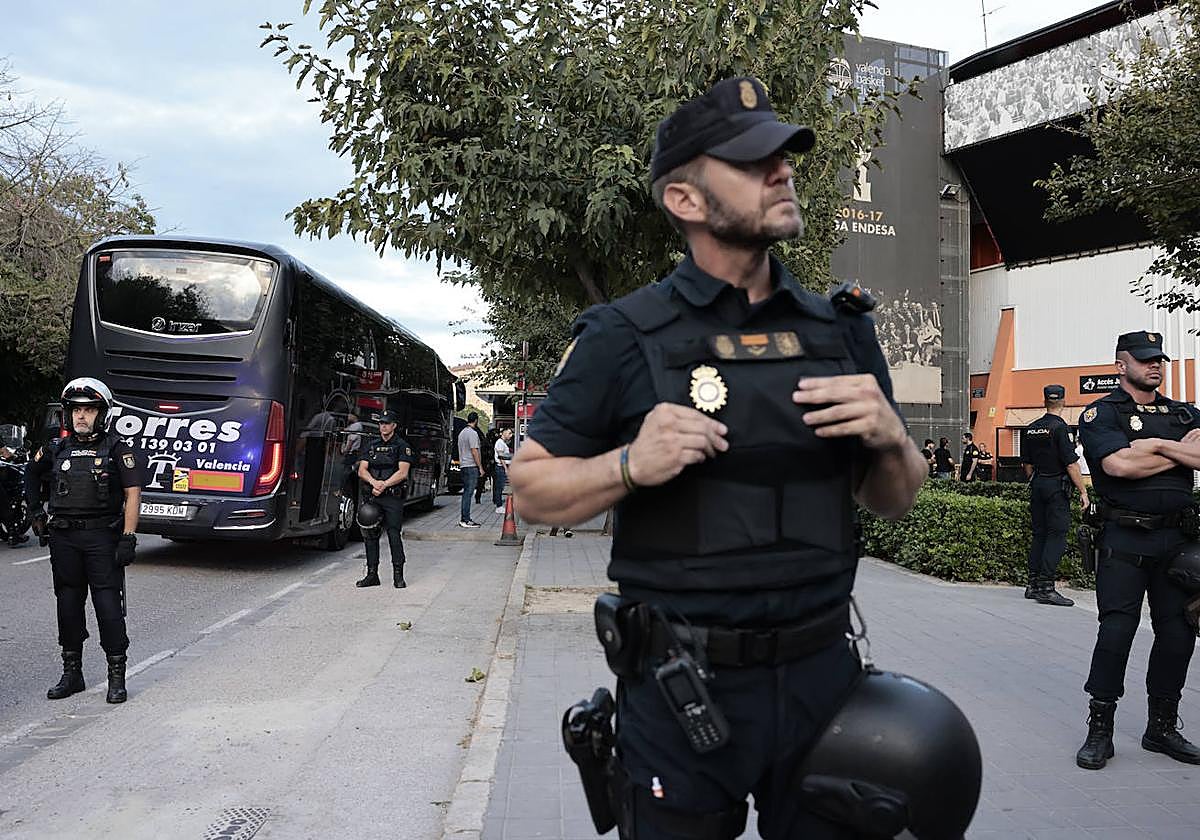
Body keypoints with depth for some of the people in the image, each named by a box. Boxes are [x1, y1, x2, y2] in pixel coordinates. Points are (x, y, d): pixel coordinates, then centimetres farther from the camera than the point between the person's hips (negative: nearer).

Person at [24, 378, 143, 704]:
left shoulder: (116, 449, -3)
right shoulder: (55, 450, 10)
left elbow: (133, 494, -7)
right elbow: (31, 476, 29)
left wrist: (128, 537, -13)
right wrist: (37, 512, 19)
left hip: (103, 536, -5)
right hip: (63, 538, 5)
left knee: (109, 605, -5)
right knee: (68, 605, 11)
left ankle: (117, 677, 2)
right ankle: (72, 673, 23)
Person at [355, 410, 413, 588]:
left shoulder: (402, 446, 1)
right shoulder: (371, 445, 14)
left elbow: (402, 472, -9)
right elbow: (362, 470, 5)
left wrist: (384, 484, -19)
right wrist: (374, 482, -14)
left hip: (392, 498, -4)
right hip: (371, 496, 4)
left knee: (394, 535, -6)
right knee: (370, 535, 6)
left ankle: (398, 575, 1)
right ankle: (372, 575, 15)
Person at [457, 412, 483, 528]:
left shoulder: (462, 432, 17)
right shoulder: (473, 433, -12)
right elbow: (474, 451, -16)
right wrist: (480, 467, -12)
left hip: (463, 465, 10)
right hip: (471, 466, -10)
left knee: (466, 492, 12)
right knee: (468, 493, -9)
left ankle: (464, 518, 14)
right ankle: (465, 520, -10)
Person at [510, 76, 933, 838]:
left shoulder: (841, 328, 4)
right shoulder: (626, 336, -9)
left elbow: (893, 502, 10)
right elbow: (532, 488, -3)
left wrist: (889, 437, -12)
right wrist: (627, 466, -22)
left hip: (823, 675, 4)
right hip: (682, 688, -3)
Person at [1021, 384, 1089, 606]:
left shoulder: (1032, 428, 9)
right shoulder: (1060, 427, -12)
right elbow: (1071, 463, -15)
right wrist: (1083, 491, -11)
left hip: (1037, 486, 7)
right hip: (1057, 486, -7)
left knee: (1039, 534, 11)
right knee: (1057, 535, -5)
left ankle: (1033, 585, 14)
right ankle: (1046, 588, -9)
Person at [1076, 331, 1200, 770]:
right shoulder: (1102, 413, 0)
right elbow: (1118, 464, -18)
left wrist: (1156, 445, -11)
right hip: (1124, 540, -5)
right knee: (1116, 630, -8)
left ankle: (1162, 727, 22)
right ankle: (1099, 730, 3)